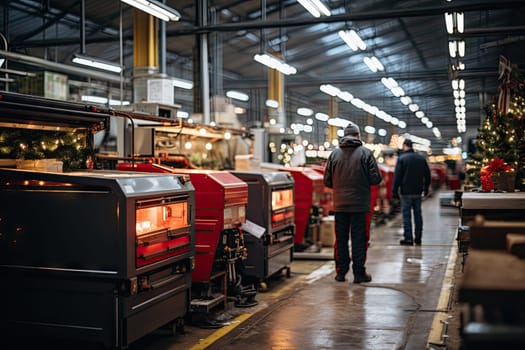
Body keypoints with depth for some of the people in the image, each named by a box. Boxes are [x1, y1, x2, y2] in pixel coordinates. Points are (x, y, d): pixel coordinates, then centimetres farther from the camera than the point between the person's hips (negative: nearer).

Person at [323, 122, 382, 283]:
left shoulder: (334, 154, 1)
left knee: (341, 239, 10)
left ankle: (341, 272, 15)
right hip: (360, 204, -2)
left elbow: (327, 181, 3)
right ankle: (359, 273, 8)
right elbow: (376, 178, -7)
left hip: (339, 205, 2)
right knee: (359, 239, 5)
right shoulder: (366, 153, -5)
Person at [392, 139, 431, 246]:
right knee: (418, 214, 11)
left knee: (406, 215, -1)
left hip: (406, 192, -5)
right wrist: (426, 189, 23)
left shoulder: (402, 158, -8)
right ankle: (418, 238, 14)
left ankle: (408, 238, -3)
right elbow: (427, 175, 15)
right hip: (418, 192, 5)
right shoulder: (422, 158, 8)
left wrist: (394, 191, -7)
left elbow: (397, 176, -10)